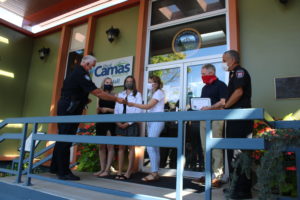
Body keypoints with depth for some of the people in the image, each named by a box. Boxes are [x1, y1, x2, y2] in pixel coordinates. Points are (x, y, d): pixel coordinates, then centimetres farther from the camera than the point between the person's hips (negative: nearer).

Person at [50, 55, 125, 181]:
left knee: (62, 139, 14)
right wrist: (116, 99, -16)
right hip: (69, 110, -10)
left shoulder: (76, 72, 18)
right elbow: (97, 92, -20)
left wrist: (83, 100, 11)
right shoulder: (81, 74, -14)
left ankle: (55, 168, 24)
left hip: (65, 108, 10)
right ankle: (63, 172, -2)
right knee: (66, 141, -7)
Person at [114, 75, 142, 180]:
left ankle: (128, 172, -2)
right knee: (121, 147, 3)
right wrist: (118, 121, -4)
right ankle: (119, 171, 5)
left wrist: (128, 123, -11)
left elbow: (138, 110, -5)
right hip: (120, 123, 4)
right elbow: (116, 109, 12)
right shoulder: (120, 94, 18)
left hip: (131, 123, -4)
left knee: (131, 148, -3)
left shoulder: (137, 94, 4)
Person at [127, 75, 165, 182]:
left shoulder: (159, 92, -4)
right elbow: (150, 107, 15)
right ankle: (155, 173, 9)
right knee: (154, 147, 6)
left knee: (150, 147, -13)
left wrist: (132, 104, -12)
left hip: (157, 121, -8)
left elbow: (148, 106, -13)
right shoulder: (153, 93, 23)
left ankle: (154, 173, -8)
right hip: (151, 121, 8)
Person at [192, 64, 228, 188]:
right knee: (206, 148, 9)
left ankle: (217, 177, -1)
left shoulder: (220, 85, -1)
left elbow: (223, 102, -13)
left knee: (216, 148, -7)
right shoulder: (205, 88, 23)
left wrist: (209, 108, -24)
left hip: (215, 118, -8)